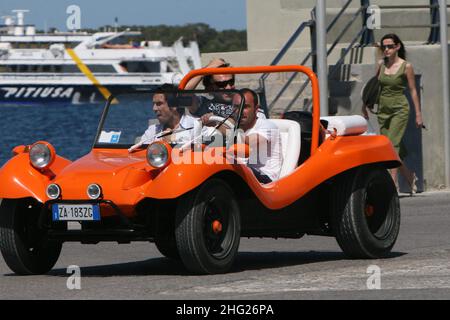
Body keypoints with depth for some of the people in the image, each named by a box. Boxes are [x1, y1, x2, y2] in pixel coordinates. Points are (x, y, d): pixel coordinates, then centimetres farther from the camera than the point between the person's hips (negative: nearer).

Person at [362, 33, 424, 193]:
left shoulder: (406, 66, -6)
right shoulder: (381, 64, 5)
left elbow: (413, 90, -2)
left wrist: (418, 114, -3)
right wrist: (365, 105, 15)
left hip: (399, 110, -5)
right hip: (383, 111, 5)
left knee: (392, 145, -16)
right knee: (392, 148, 7)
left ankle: (393, 183, -19)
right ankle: (410, 177, 26)